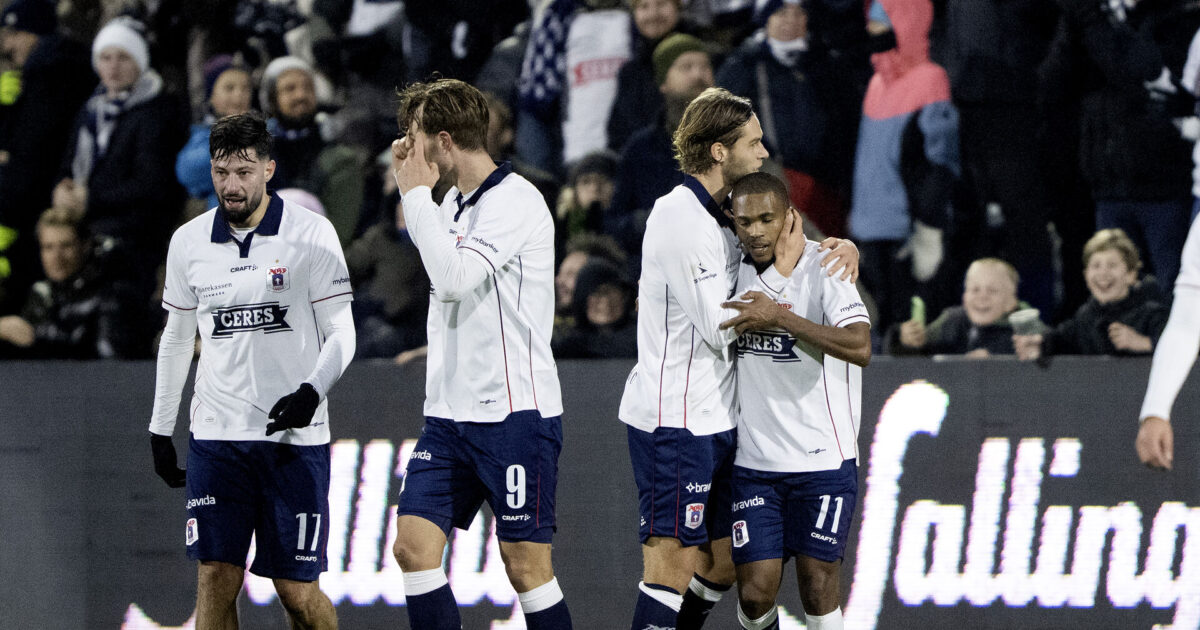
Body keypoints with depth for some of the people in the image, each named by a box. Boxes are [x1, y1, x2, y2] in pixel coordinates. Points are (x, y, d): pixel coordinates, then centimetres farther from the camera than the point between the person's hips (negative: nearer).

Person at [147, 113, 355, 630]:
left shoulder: (312, 234, -4)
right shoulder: (188, 242, 6)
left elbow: (340, 332, -2)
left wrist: (311, 392, -20)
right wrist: (160, 429, 16)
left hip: (295, 435, -3)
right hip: (216, 436, 3)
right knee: (216, 578, -6)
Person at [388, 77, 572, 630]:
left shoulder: (515, 201, -12)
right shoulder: (453, 201, 15)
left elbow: (453, 276, -23)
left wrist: (416, 193, -14)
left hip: (515, 413, -8)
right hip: (448, 414, 8)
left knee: (527, 568, -6)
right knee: (413, 547, -2)